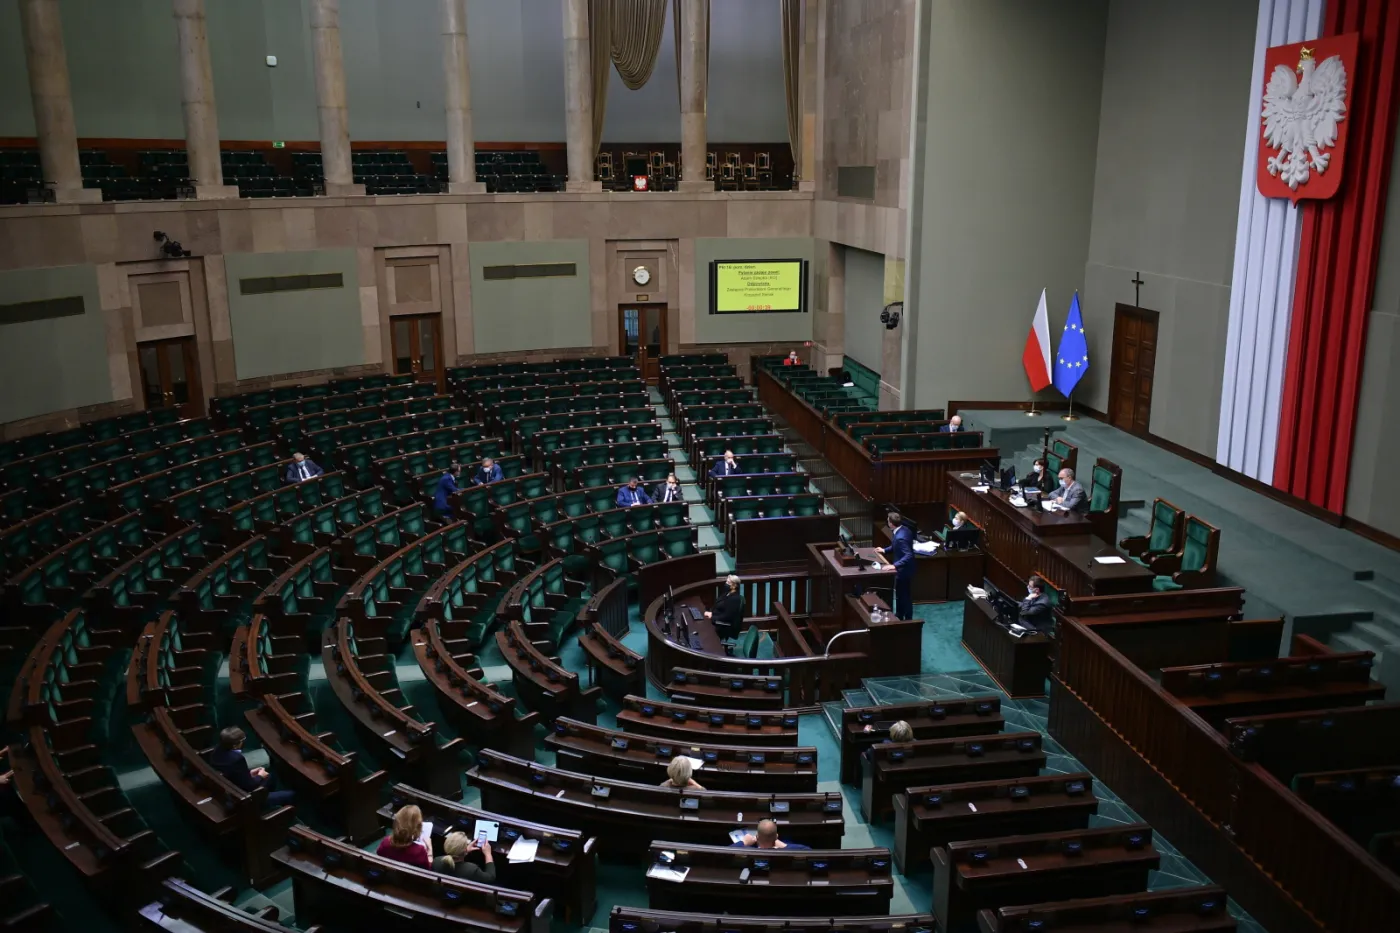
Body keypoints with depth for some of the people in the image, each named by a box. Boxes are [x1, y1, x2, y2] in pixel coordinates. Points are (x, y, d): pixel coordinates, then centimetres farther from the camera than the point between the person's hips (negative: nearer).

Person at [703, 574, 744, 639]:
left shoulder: (735, 599, -18)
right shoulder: (727, 594, 11)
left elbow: (727, 616, -23)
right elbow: (716, 606, 15)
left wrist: (712, 617, -21)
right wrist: (710, 612, -4)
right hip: (718, 622, 9)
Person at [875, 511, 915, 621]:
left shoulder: (900, 537, -33)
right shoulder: (904, 529, -3)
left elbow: (908, 555, -37)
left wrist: (895, 566, -39)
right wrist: (885, 550, 12)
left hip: (903, 570, -10)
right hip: (904, 568, 10)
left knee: (904, 595, 7)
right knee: (900, 593, 24)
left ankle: (907, 620, 22)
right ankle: (899, 616, 40)